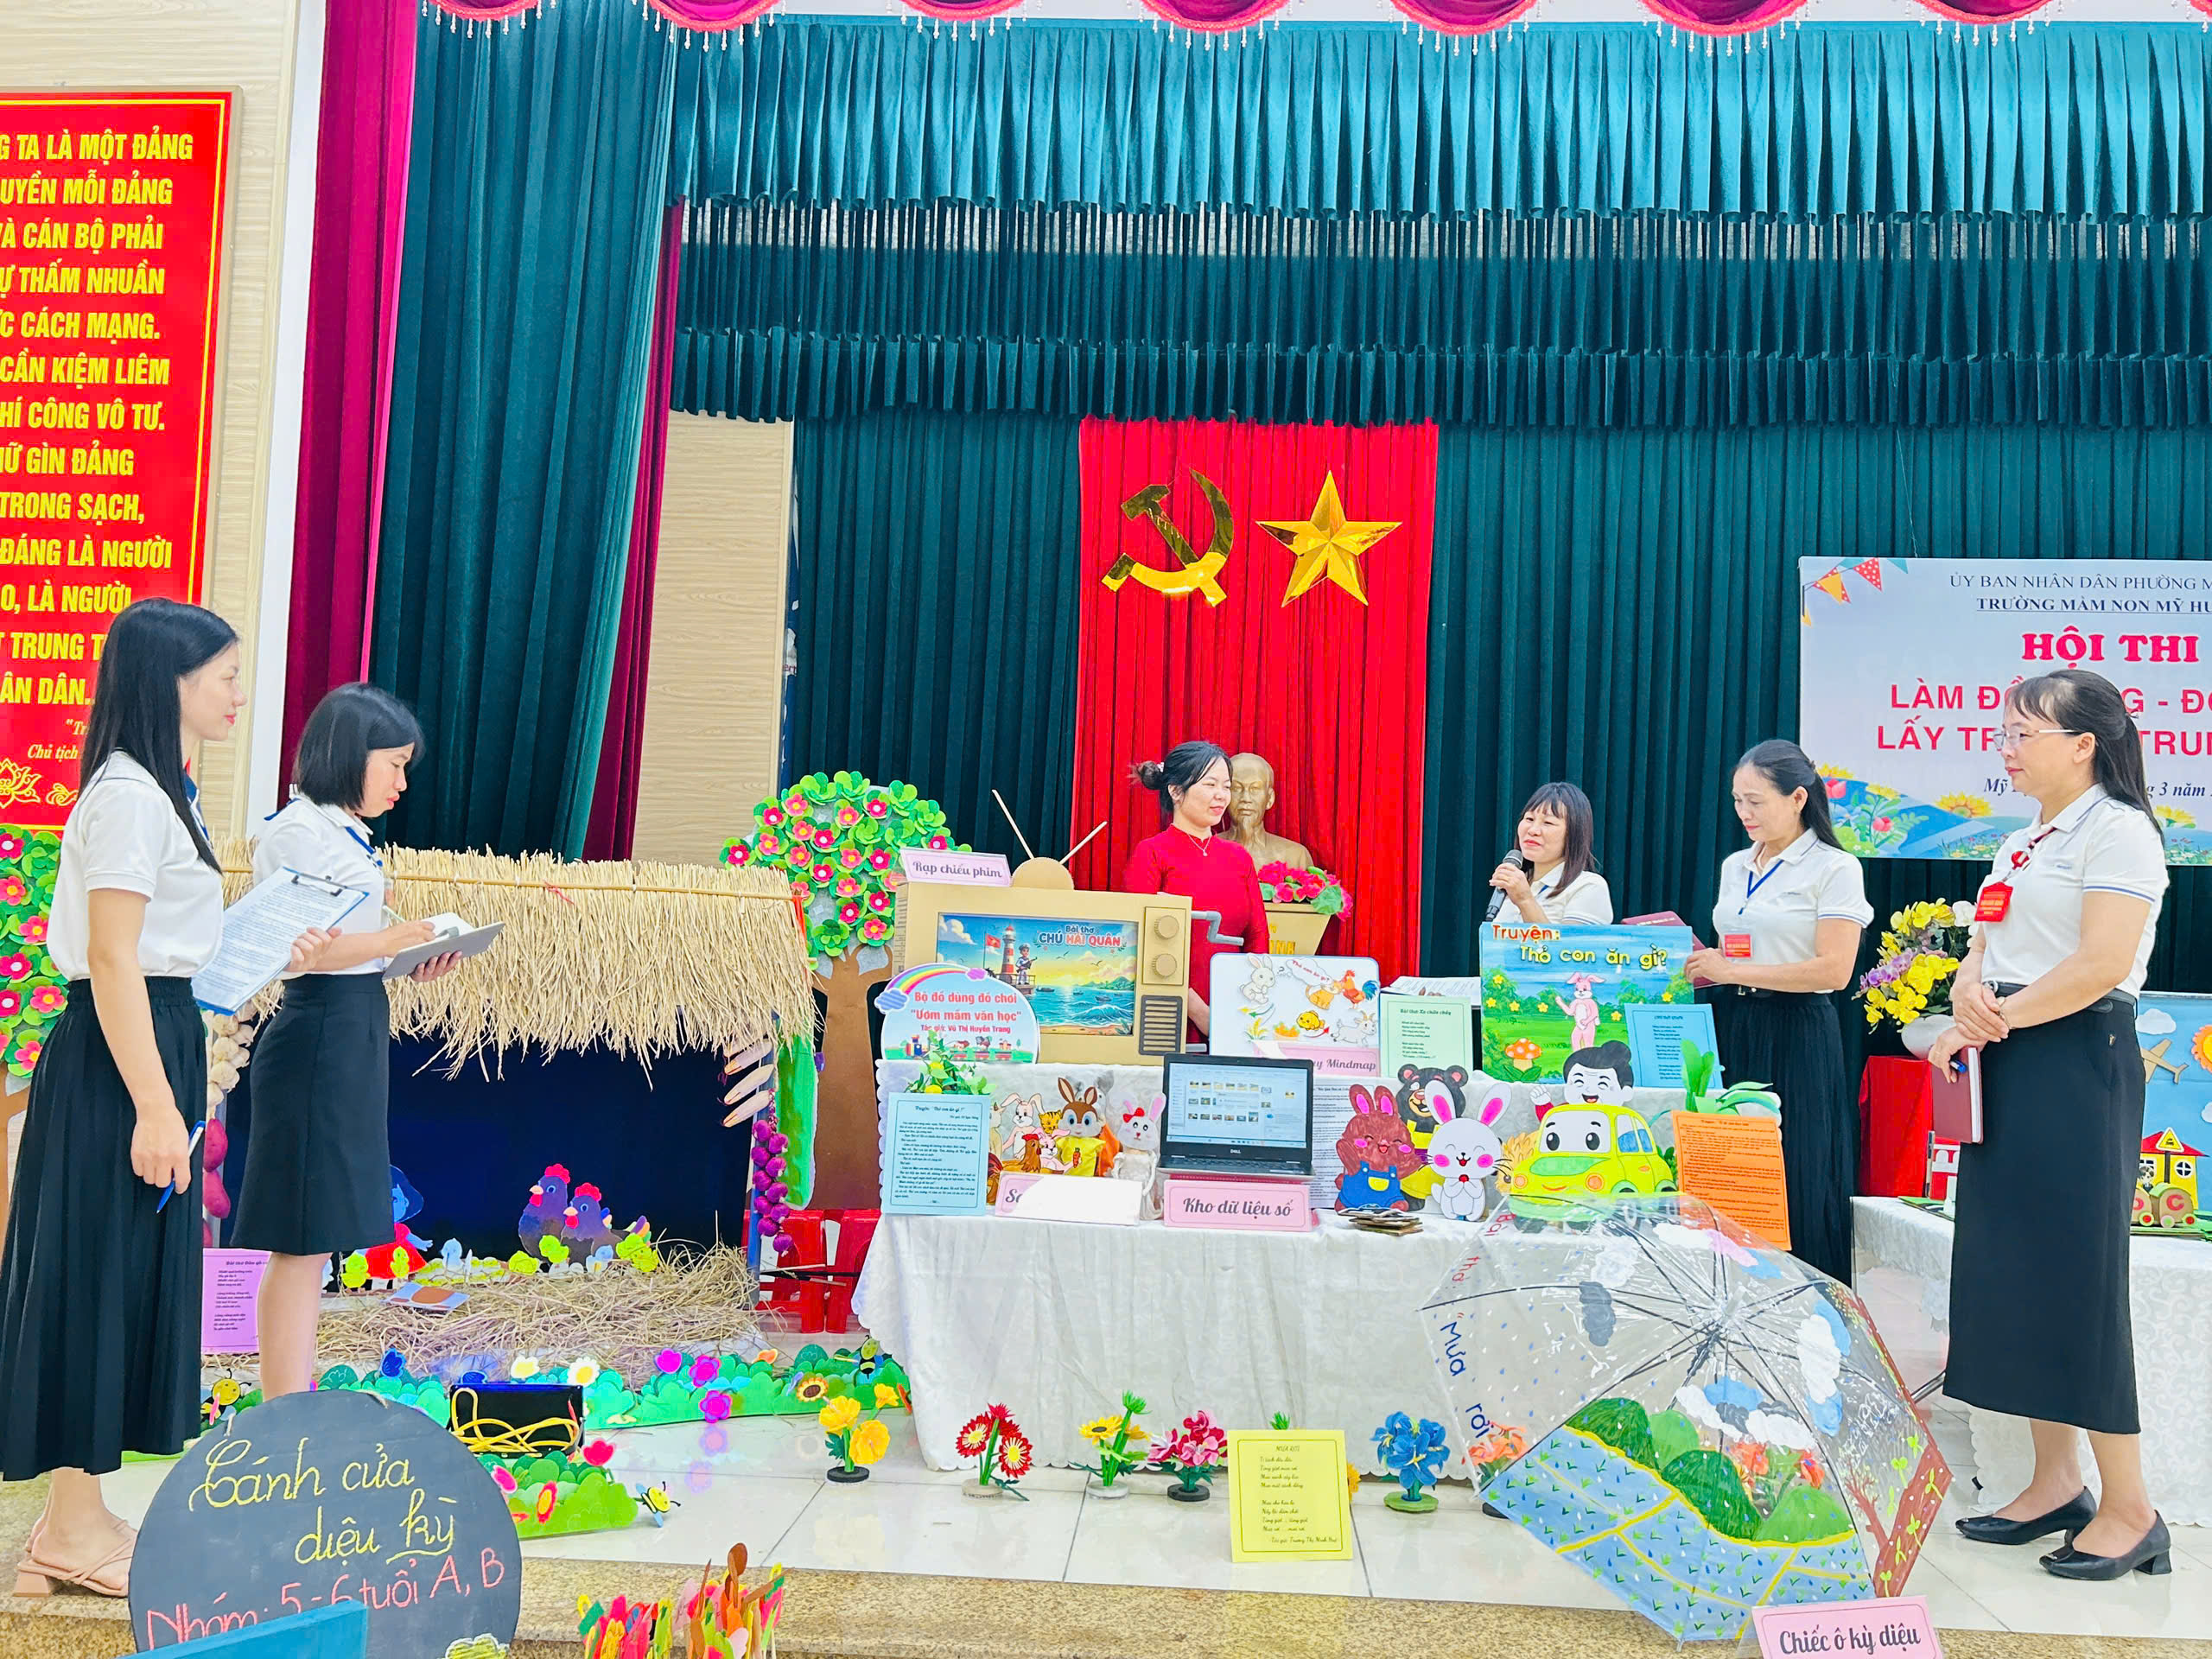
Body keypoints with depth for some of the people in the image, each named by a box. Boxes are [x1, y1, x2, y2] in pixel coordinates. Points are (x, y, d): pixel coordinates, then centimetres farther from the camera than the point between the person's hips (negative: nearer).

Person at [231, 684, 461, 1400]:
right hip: (320, 1033, -10)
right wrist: (382, 942, -20)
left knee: (318, 1239, 14)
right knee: (302, 1241, -4)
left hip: (356, 1033, 10)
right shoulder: (297, 833, -12)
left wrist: (410, 959, 7)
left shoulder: (343, 832, 15)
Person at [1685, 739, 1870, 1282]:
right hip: (1731, 1031, 6)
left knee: (1792, 1186, -3)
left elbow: (1833, 970, -15)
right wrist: (1699, 963, 2)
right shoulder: (1735, 867, 15)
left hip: (1796, 1039, -6)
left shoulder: (1834, 869, -6)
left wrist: (1732, 970, -16)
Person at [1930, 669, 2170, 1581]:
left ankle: (2130, 1511, 7)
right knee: (2011, 1273, 10)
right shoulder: (2021, 843, 17)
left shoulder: (2116, 829, -10)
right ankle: (2055, 1483, 21)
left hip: (2078, 1065, -9)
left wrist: (1991, 1022, -14)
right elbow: (1982, 948, 17)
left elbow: (2101, 966, -20)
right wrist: (1969, 993, -6)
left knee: (2074, 1279, -5)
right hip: (2005, 1065, 9)